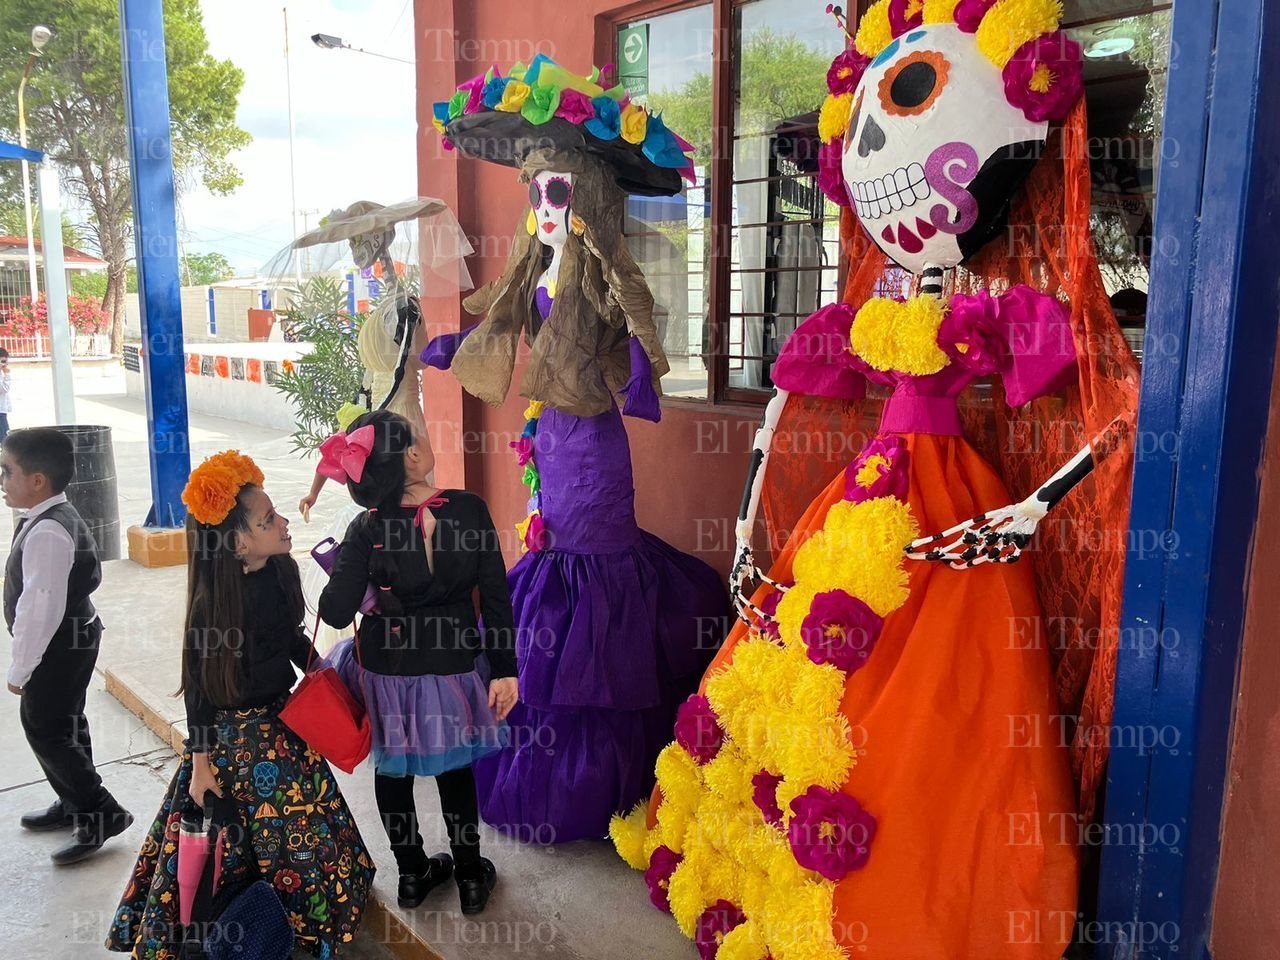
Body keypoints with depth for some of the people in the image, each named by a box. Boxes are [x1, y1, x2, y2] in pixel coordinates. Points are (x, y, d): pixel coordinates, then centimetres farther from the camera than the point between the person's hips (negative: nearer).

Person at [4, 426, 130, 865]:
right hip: (74, 636, 10)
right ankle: (76, 803, 39)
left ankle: (102, 814, 9)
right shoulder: (61, 517, 4)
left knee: (45, 731, 0)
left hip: (59, 645, -10)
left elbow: (41, 607, -27)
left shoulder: (46, 532, -27)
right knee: (65, 725, 22)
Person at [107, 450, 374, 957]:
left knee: (305, 829, 19)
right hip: (234, 734, -7)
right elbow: (199, 688, -17)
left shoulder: (279, 572, -6)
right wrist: (201, 764, -12)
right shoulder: (213, 603, -24)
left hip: (280, 721, 7)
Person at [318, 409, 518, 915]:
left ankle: (412, 873, 41)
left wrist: (339, 569, 3)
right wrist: (505, 669, -6)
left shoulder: (365, 530, -20)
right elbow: (496, 596, -16)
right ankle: (470, 877, 37)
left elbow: (336, 613, -18)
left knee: (393, 768, 23)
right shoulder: (469, 509, -20)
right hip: (455, 663, 0)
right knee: (455, 765, 23)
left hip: (388, 670, 0)